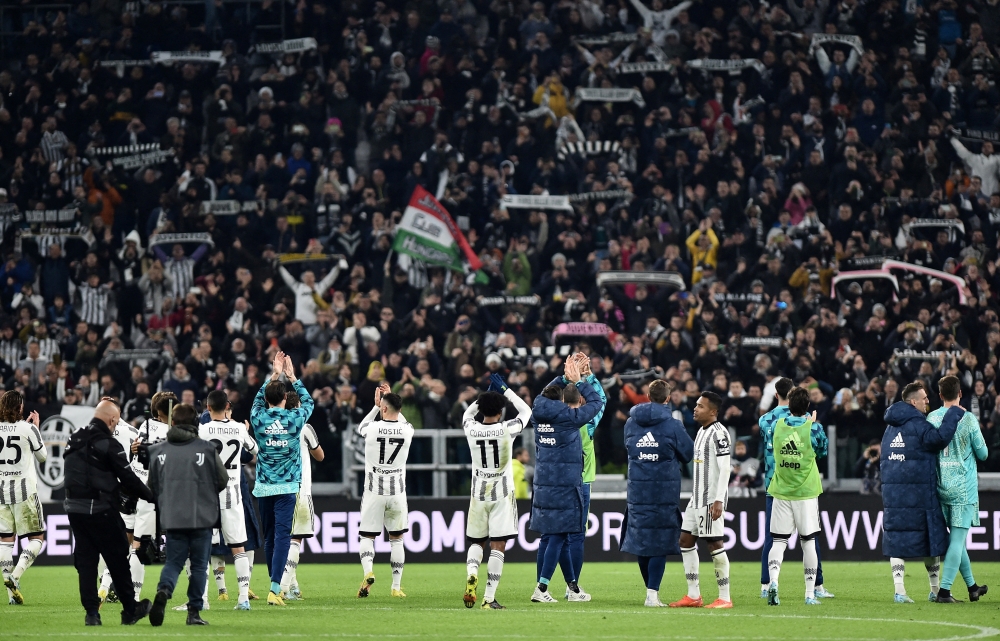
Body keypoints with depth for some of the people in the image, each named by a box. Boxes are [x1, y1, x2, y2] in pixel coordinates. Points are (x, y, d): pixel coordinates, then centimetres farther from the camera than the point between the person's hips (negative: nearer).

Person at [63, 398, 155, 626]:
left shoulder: (74, 442, 9)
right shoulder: (109, 445, -13)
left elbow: (72, 475, 14)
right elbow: (128, 479, -10)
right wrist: (151, 496, 5)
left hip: (74, 508, 6)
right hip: (101, 511, -6)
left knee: (85, 560, 8)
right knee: (118, 560, 6)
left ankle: (91, 612, 4)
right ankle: (130, 610, 14)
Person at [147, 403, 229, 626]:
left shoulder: (157, 451, 1)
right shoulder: (207, 449, -5)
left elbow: (152, 486, 6)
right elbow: (223, 481, 4)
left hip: (171, 518, 2)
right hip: (202, 517, -2)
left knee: (173, 562, 9)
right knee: (199, 565, 9)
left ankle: (163, 591, -20)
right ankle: (194, 612, 7)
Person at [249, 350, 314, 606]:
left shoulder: (259, 418, -2)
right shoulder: (295, 419, -5)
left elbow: (258, 400, 22)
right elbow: (308, 401, 17)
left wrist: (274, 375, 28)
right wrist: (292, 378, 26)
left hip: (263, 487, 2)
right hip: (287, 486, -2)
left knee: (269, 537, 13)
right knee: (282, 536, -8)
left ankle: (276, 585, 23)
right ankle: (275, 589, -20)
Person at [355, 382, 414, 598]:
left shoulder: (373, 428, -11)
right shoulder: (407, 430, -5)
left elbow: (361, 428, 15)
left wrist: (376, 405, 23)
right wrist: (389, 398, 26)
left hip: (374, 492, -2)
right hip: (397, 491, 2)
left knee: (367, 536, 8)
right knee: (396, 539, 12)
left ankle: (368, 571, -19)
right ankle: (396, 586, 10)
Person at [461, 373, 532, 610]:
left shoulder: (471, 430, -5)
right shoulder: (507, 430, -11)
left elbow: (468, 413, 21)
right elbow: (526, 411, 9)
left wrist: (487, 393, 22)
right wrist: (505, 390, 13)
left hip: (478, 495, 2)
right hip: (502, 495, -2)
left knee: (476, 542, 17)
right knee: (498, 546, -2)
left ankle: (471, 573, -13)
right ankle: (489, 598, -8)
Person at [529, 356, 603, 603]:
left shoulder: (539, 415, 6)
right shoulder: (569, 418, -9)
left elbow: (545, 396, 28)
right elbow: (596, 401, 4)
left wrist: (565, 378, 26)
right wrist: (578, 380, 14)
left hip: (542, 485, 6)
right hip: (565, 486, -6)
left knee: (547, 536, 12)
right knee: (558, 536, -4)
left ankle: (541, 587, 12)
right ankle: (541, 589, -10)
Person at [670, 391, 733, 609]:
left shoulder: (718, 433, -14)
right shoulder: (701, 431, 16)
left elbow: (725, 468, -18)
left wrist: (719, 500, -23)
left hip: (711, 499, -10)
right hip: (697, 498, 10)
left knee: (714, 543, -7)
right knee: (686, 540, 9)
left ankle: (725, 598, -2)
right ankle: (693, 595, 13)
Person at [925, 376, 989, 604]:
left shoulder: (931, 418, 1)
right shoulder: (968, 419, -9)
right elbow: (983, 454, -3)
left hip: (940, 486, 5)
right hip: (963, 488, -5)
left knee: (957, 537, 16)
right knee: (958, 539, -4)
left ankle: (972, 586, 27)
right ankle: (944, 590, -13)